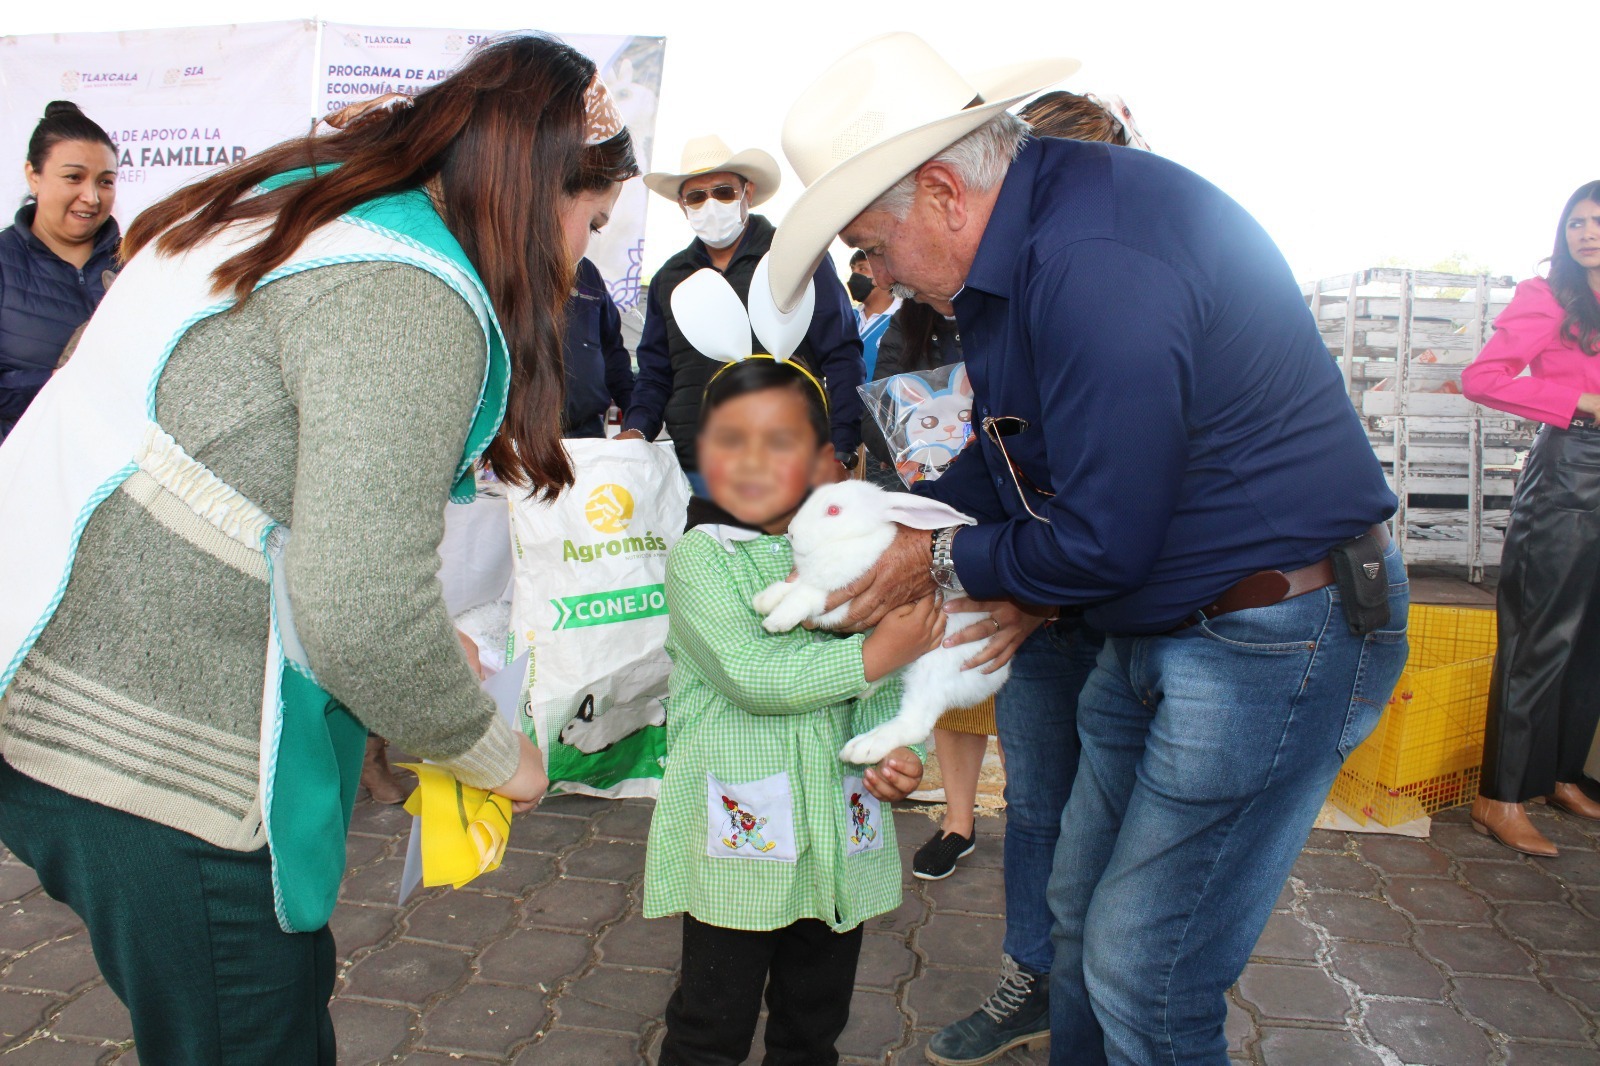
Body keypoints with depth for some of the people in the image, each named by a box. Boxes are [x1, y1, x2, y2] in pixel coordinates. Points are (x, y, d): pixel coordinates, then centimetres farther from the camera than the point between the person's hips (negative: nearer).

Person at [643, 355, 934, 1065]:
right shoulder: (701, 556, -10)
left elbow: (885, 688, 7)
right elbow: (752, 674, -23)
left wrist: (898, 749, -11)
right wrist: (876, 655, -20)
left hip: (839, 832, 5)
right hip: (738, 831, -4)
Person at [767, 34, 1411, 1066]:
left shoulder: (1097, 261, -28)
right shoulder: (1018, 243, 5)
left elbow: (1103, 542, -24)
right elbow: (1009, 455, 17)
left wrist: (948, 562, -8)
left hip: (1275, 636, -10)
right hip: (1156, 625, 10)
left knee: (1142, 971, -1)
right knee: (1080, 904, 19)